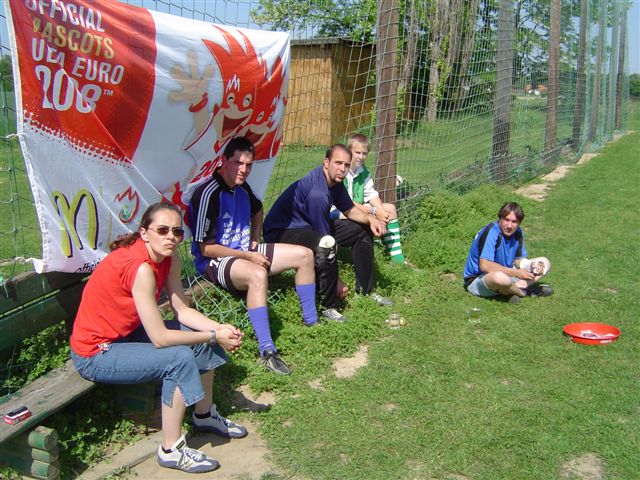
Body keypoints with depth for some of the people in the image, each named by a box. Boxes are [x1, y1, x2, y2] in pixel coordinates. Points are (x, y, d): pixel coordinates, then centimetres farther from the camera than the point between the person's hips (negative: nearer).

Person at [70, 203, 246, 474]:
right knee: (180, 358, -23)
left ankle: (205, 415, 24)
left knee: (203, 336, 4)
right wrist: (214, 336, -21)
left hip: (126, 332, 9)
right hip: (95, 353, -9)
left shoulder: (168, 255, -6)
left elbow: (182, 309, -2)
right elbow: (160, 338, -30)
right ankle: (171, 450, -8)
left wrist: (219, 329, -17)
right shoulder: (141, 268, -32)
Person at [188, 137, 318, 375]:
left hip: (245, 251, 9)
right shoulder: (208, 194, -22)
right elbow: (206, 248, -22)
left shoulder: (242, 188, 4)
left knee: (304, 254, 3)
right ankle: (267, 351, -36)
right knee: (258, 274, -41)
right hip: (214, 261, -9)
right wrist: (249, 256, -18)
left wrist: (255, 243, 13)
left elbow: (257, 210, 29)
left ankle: (310, 320, 15)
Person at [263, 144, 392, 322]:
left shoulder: (334, 181, -2)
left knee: (361, 230, 9)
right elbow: (326, 242, -27)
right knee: (325, 243, -40)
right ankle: (329, 307, -26)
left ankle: (366, 290, 16)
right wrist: (337, 281, -22)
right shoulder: (317, 192, -30)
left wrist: (370, 219, -8)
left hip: (308, 227, 10)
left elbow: (349, 210, 14)